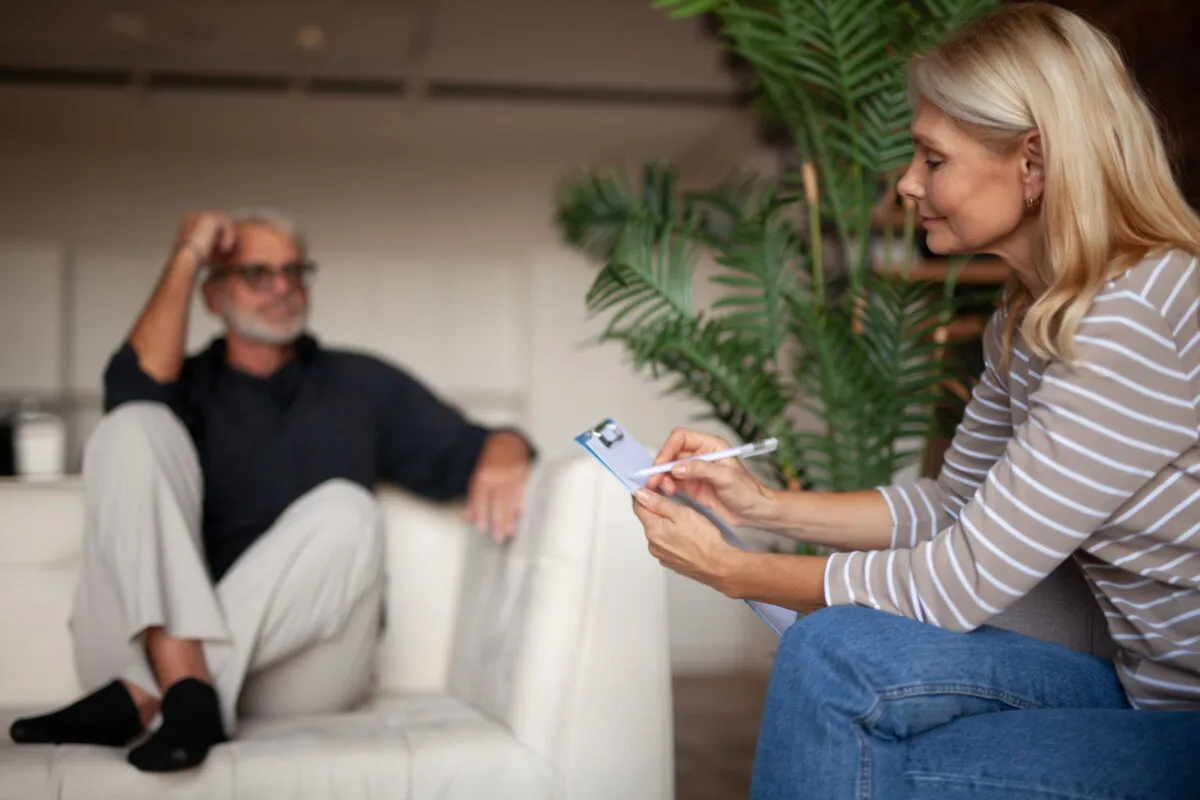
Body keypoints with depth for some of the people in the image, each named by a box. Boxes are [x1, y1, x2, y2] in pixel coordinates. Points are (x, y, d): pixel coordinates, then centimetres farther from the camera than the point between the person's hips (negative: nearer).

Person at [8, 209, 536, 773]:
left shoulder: (361, 385, 19)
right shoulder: (190, 385, 17)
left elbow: (468, 451, 12)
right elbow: (134, 388, -7)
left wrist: (503, 452, -12)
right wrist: (187, 258, 1)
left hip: (297, 668, 0)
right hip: (164, 639, 0)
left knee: (344, 513, -28)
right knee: (135, 427, -16)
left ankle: (139, 698, -31)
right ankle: (186, 687, -33)